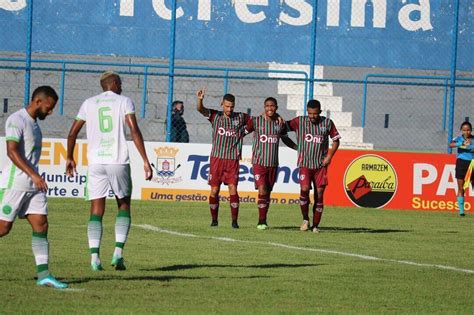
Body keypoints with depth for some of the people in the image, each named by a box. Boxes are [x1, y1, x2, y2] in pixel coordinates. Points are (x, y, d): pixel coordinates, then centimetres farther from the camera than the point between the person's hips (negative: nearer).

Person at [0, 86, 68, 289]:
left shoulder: (33, 122, 17)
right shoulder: (16, 120, -12)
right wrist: (34, 175, -26)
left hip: (33, 185, 9)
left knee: (41, 225, -2)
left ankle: (43, 275, -6)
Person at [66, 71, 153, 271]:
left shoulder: (89, 103, 12)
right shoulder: (124, 102, 4)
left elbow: (73, 133, 13)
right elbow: (134, 131, -8)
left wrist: (69, 158, 27)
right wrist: (145, 161, -9)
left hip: (96, 162, 2)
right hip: (119, 162, -2)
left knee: (96, 210, 4)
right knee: (124, 204, 15)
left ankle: (94, 256, -9)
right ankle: (118, 251, 0)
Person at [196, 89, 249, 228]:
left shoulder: (240, 118, 6)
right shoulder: (215, 116, 3)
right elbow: (200, 109, -11)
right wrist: (200, 100, -32)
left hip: (233, 160, 0)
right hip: (217, 158, 0)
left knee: (233, 189, -8)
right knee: (214, 190, 2)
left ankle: (234, 220, -4)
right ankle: (214, 219, 13)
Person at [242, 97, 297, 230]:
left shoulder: (280, 123, 6)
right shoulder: (255, 121, -4)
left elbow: (285, 139, 22)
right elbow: (243, 132, 6)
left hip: (273, 163, 3)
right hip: (259, 162, -3)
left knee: (268, 193, 8)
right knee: (262, 191, -15)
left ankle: (263, 221, 18)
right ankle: (261, 221, -8)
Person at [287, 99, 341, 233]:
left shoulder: (327, 123, 3)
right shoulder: (300, 121, 1)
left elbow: (336, 140, 12)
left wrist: (329, 156, 1)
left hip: (321, 165, 1)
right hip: (305, 163, -1)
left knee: (319, 194, -1)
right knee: (304, 189, -19)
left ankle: (315, 225, 9)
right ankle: (305, 219, 2)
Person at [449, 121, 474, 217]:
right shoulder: (459, 138, -4)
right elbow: (451, 145, -23)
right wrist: (462, 144, -40)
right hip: (461, 163, -2)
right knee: (461, 189, -1)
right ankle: (461, 210, 2)